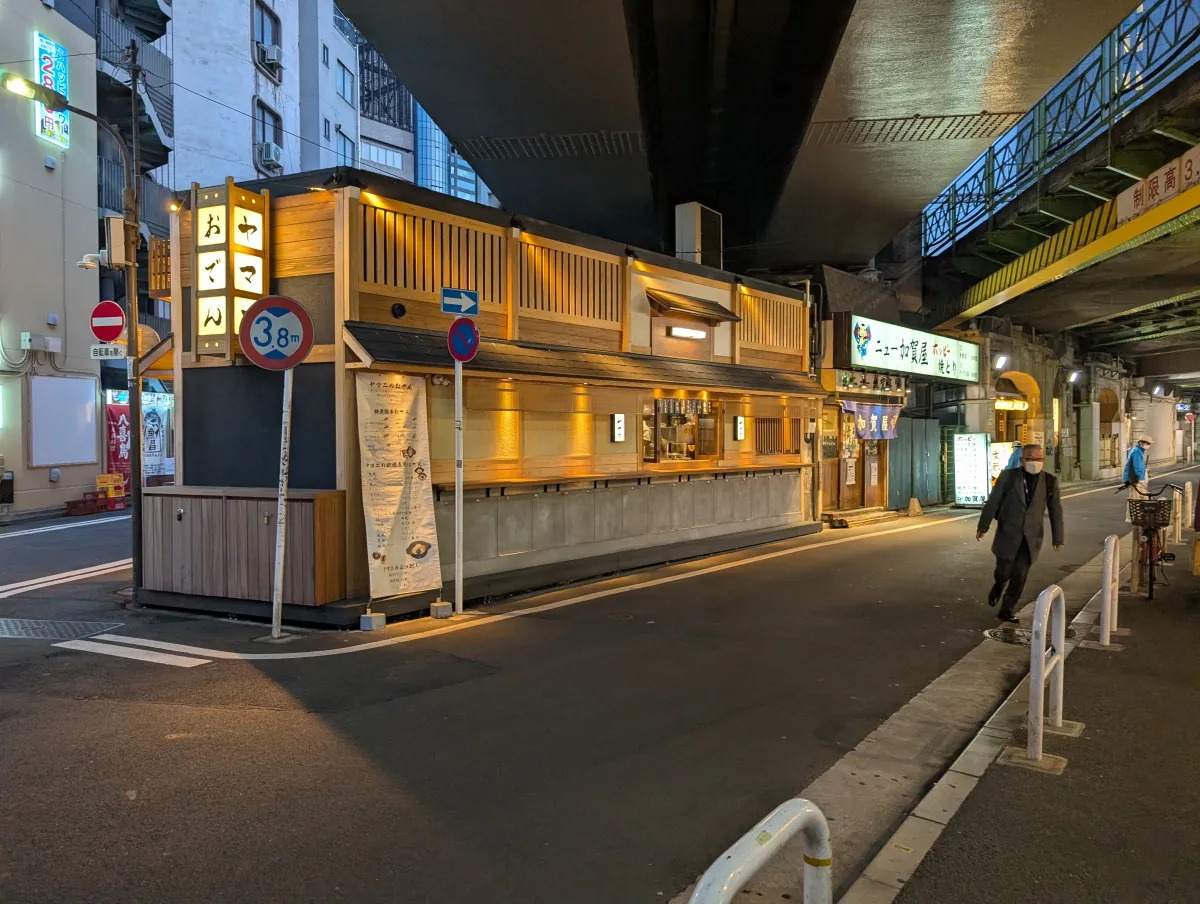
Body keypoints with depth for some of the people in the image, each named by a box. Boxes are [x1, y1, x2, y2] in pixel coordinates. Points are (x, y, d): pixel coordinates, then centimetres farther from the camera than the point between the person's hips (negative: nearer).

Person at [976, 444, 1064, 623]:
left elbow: (1055, 510, 5)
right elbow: (993, 502, -1)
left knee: (1020, 576, 1)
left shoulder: (1050, 481, 0)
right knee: (1004, 571, 2)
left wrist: (1057, 538, 5)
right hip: (1008, 533, -1)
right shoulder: (1008, 477, -5)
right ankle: (997, 587, 36)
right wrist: (983, 526, 0)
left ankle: (1007, 610, 14)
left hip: (1031, 536, 1)